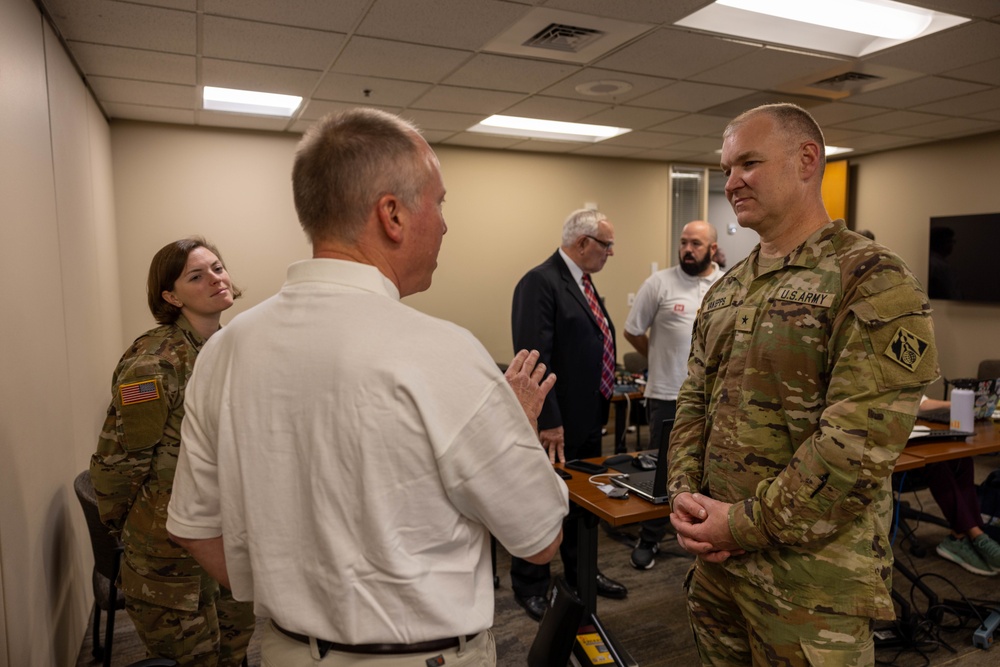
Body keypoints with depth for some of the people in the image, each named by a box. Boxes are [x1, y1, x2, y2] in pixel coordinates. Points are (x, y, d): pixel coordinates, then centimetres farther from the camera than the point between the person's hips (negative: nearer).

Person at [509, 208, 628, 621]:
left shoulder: (582, 284, 12)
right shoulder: (540, 282, -18)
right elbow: (534, 357, -24)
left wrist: (600, 409, 17)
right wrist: (548, 421, -25)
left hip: (588, 419, 10)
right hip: (555, 425, -9)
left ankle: (581, 573, 42)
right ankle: (531, 587, 26)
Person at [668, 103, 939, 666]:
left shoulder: (875, 282, -14)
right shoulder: (727, 290, 9)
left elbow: (861, 442, -22)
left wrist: (748, 524, -17)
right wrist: (684, 492, -4)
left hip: (812, 578, -6)